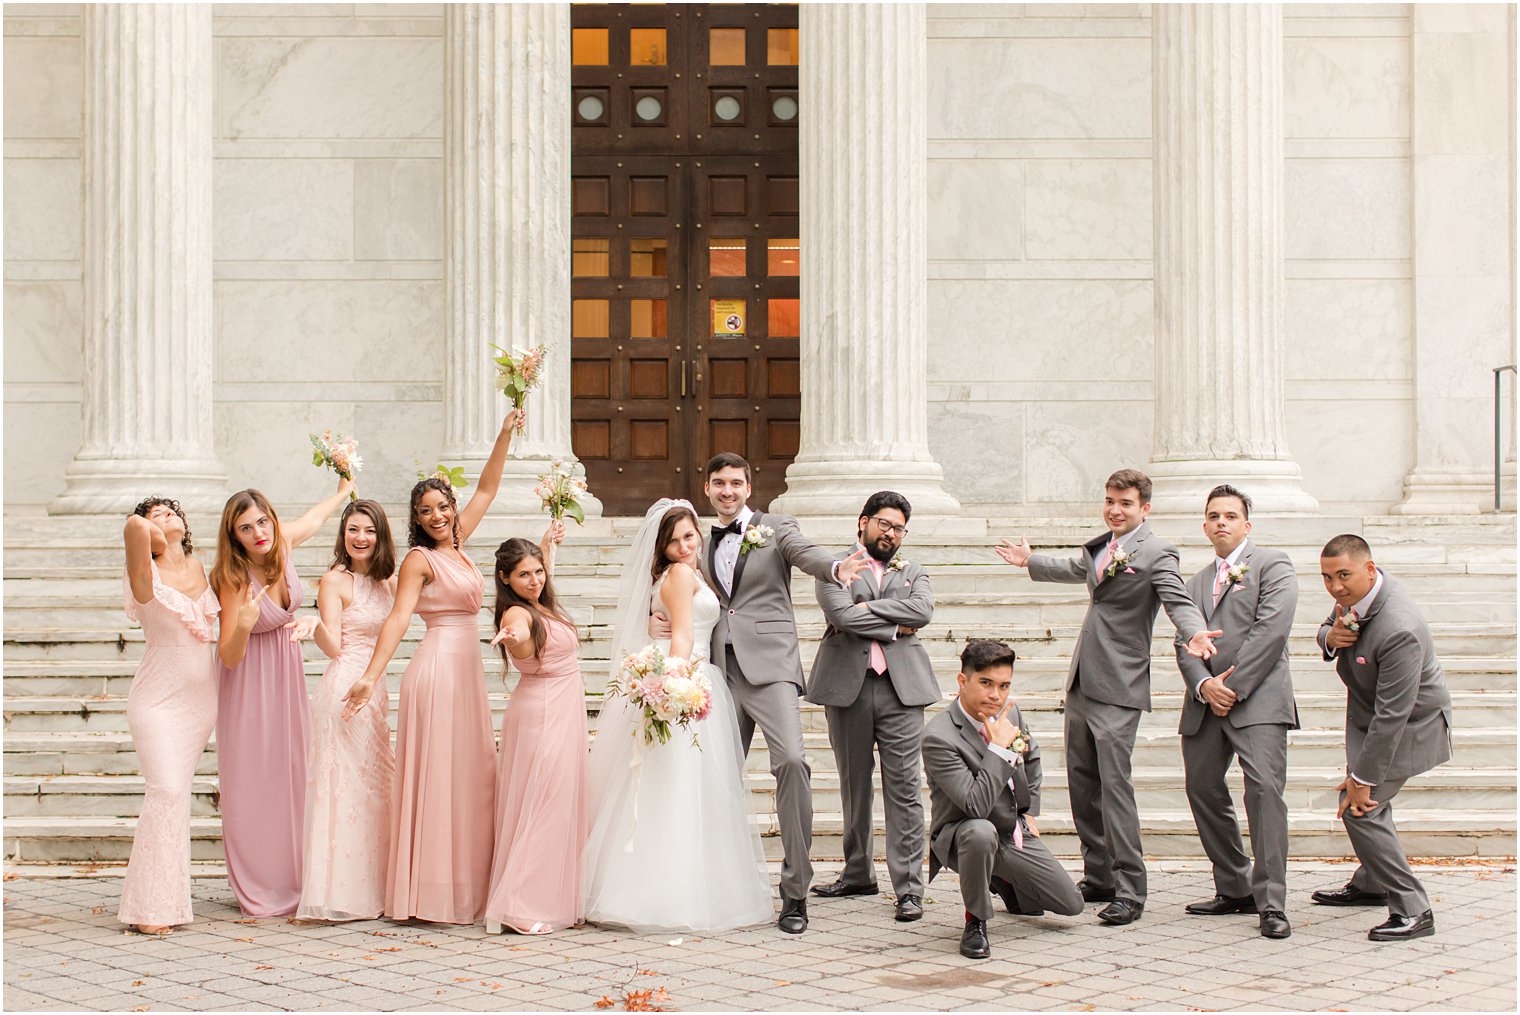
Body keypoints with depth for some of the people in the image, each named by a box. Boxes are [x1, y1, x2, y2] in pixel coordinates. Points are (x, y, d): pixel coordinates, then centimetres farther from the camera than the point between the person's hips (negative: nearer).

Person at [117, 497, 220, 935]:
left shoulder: (198, 567, 10)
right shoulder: (147, 575, -8)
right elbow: (134, 527, -29)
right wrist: (155, 537, -10)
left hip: (200, 695, 5)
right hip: (158, 697, -5)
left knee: (175, 791, 4)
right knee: (166, 789, -16)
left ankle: (167, 897, 9)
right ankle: (149, 907, -13)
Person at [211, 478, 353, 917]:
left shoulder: (283, 543, -12)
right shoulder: (234, 578, -27)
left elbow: (313, 519, 13)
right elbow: (228, 657, -24)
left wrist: (344, 491, 29)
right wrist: (243, 626, -44)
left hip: (287, 674, 6)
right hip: (250, 681, -6)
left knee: (292, 774, 9)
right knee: (253, 783, -2)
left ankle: (292, 881, 17)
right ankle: (260, 891, 7)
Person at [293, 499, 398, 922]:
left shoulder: (387, 583, 15)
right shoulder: (335, 581, -5)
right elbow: (334, 647, -11)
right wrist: (315, 625, -29)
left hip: (375, 692, 8)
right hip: (344, 688, -8)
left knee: (375, 788, 8)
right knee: (347, 787, -8)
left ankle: (369, 890, 14)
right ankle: (339, 892, -5)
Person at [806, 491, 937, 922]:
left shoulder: (913, 573, 17)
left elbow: (923, 610, -4)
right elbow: (841, 615, -11)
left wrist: (868, 607, -7)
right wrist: (895, 628, -4)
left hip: (901, 689, 1)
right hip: (847, 687, -1)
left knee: (903, 788, -5)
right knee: (854, 786, 9)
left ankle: (908, 887, -4)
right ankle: (857, 874, 22)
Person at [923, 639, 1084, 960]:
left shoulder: (1010, 714, -4)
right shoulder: (938, 737, -27)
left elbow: (1031, 757, 20)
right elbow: (976, 805, -35)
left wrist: (1030, 811, 16)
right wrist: (999, 747, -32)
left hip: (1016, 835, 7)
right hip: (961, 838, -7)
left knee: (1072, 905, 5)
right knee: (980, 832, -42)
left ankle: (1002, 881, 35)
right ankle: (976, 920, -17)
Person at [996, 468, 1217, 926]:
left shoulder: (1156, 553, -9)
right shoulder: (1101, 546, 15)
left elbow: (1178, 600, -22)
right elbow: (1075, 568, 37)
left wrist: (1194, 634, -43)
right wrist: (1031, 561, 52)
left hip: (1118, 689, -9)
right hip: (1081, 682, 9)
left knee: (1114, 784, -13)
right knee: (1082, 784, 12)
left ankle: (1129, 892, -9)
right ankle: (1098, 879, 22)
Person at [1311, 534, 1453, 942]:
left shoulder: (1398, 629, -37)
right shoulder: (1352, 594, -11)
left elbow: (1392, 715, -33)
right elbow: (1326, 628, 11)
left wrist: (1362, 778, -27)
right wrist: (1330, 636, -17)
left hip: (1408, 725, -9)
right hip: (1368, 713, 9)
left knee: (1360, 808, -16)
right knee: (1370, 801, 22)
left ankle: (1412, 911, -9)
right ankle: (1372, 884, 44)